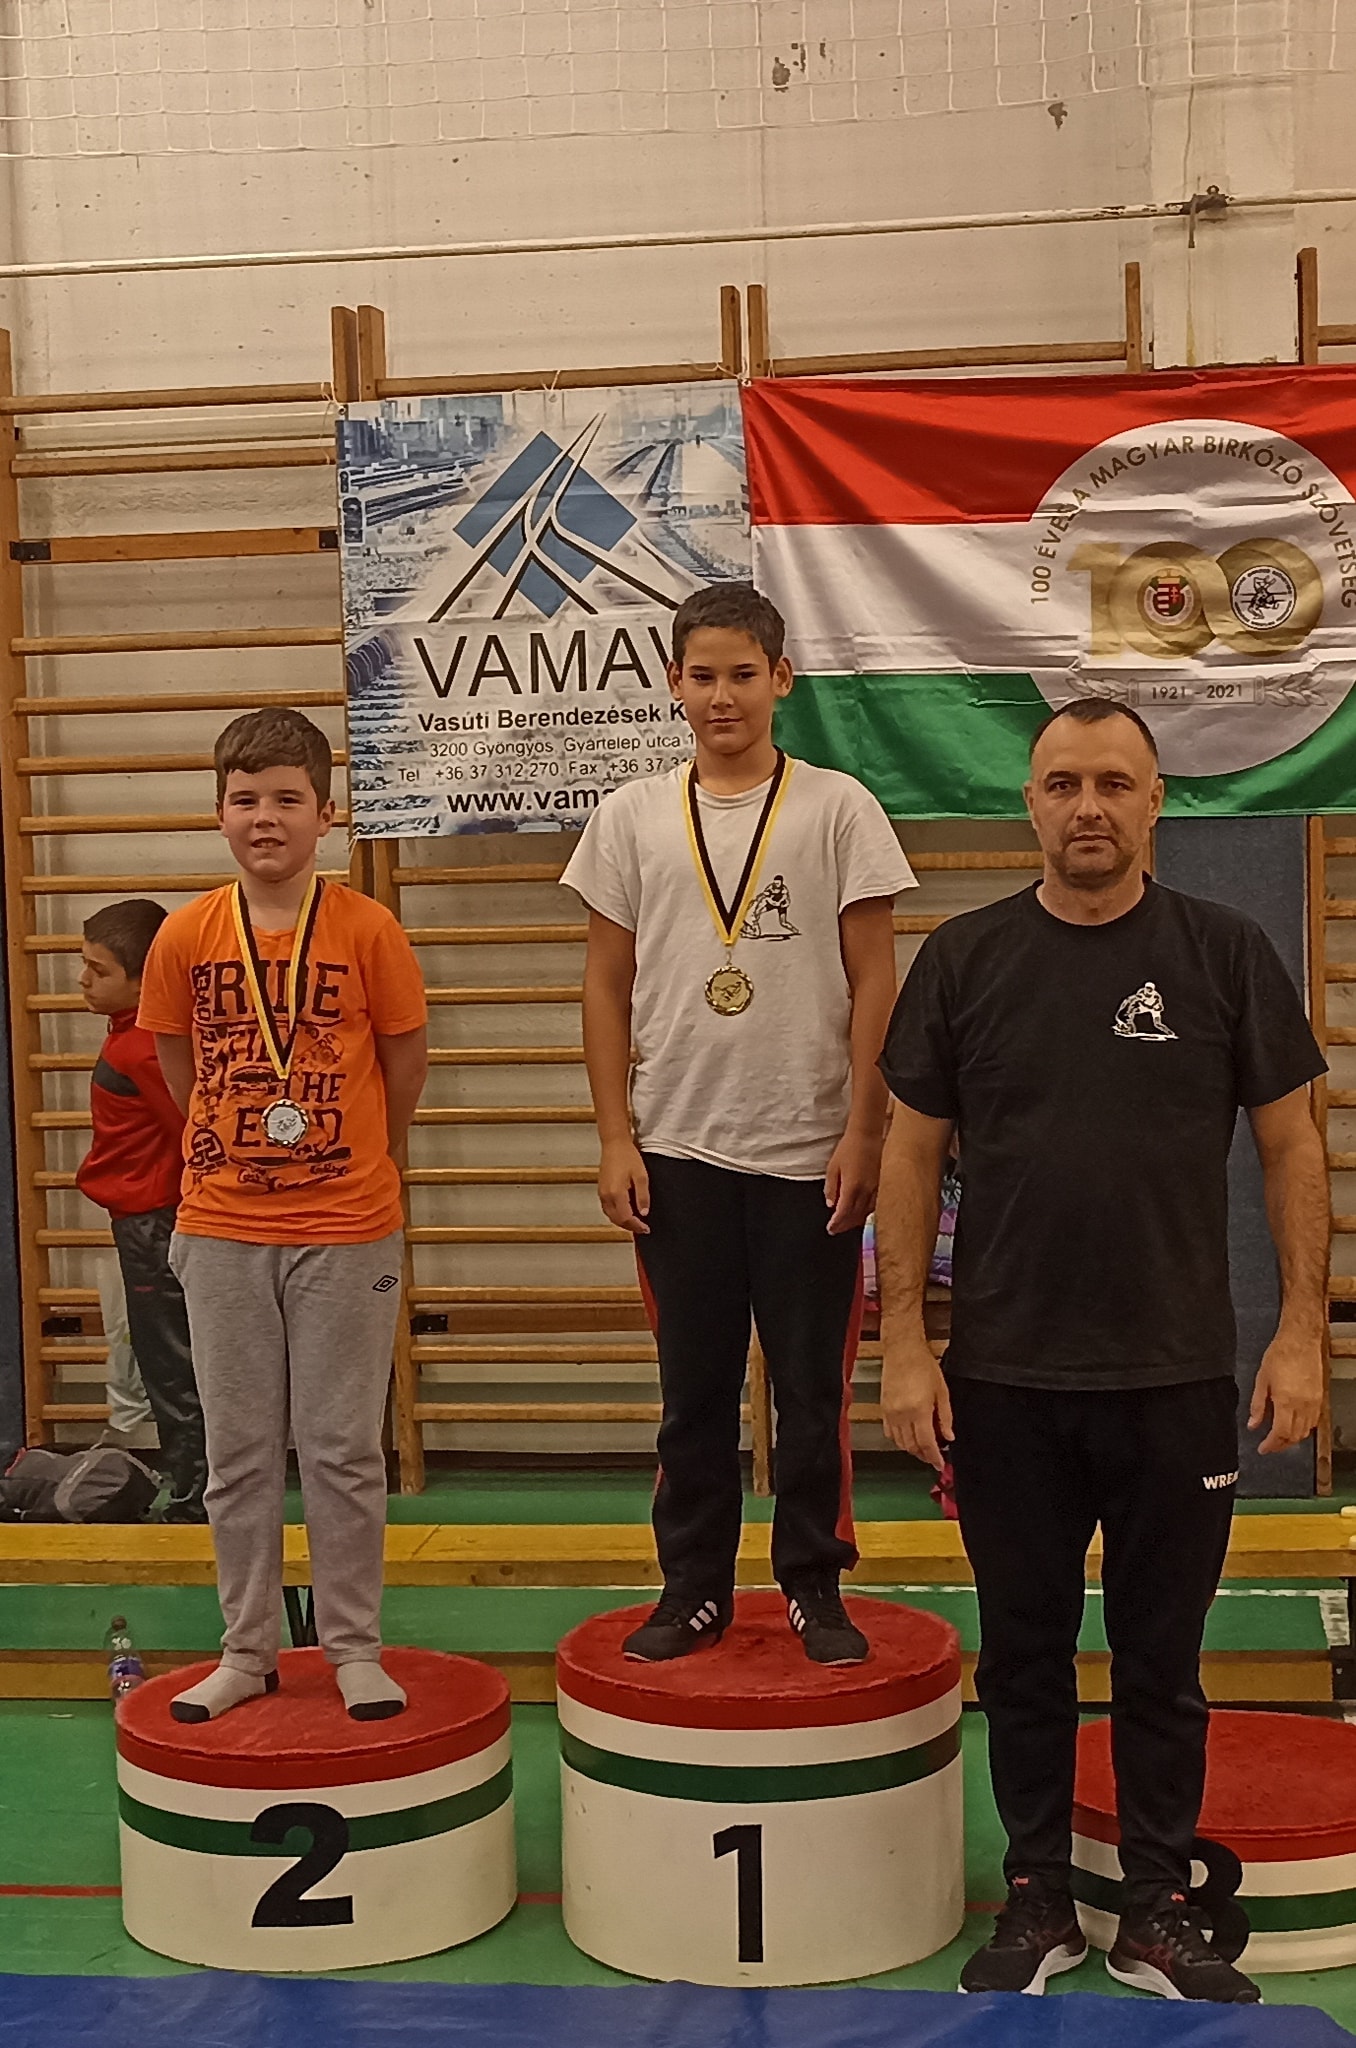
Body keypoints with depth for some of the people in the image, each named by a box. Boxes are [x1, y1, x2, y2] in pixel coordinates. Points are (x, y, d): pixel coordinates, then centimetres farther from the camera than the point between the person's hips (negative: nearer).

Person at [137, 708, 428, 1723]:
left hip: (348, 1233, -2)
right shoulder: (186, 936, -2)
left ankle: (356, 1649, 19)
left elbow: (405, 1060, 3)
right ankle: (248, 1650, 24)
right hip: (221, 1230, 2)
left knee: (343, 1449, 5)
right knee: (238, 1452, 11)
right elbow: (179, 1066, 11)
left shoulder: (369, 929, -8)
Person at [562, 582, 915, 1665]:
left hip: (811, 1152, -2)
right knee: (694, 1386, 10)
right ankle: (695, 1586, 22)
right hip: (677, 1150, 2)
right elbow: (608, 986, 8)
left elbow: (875, 982, -1)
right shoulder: (631, 816, 6)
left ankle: (815, 1586, 20)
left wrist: (862, 1133, -6)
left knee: (813, 1386, 6)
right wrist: (617, 1138, 2)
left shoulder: (838, 807, 0)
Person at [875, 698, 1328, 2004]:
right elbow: (912, 1154, 2)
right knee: (1024, 1651, 13)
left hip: (1176, 1378, 0)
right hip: (1006, 1381, 1)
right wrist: (904, 1344, -3)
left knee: (1160, 1656, 11)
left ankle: (1160, 1916, 26)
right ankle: (1036, 1902, 28)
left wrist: (1302, 1331, -4)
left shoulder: (1223, 954, -1)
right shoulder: (965, 960, 0)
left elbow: (1291, 1146, 2)